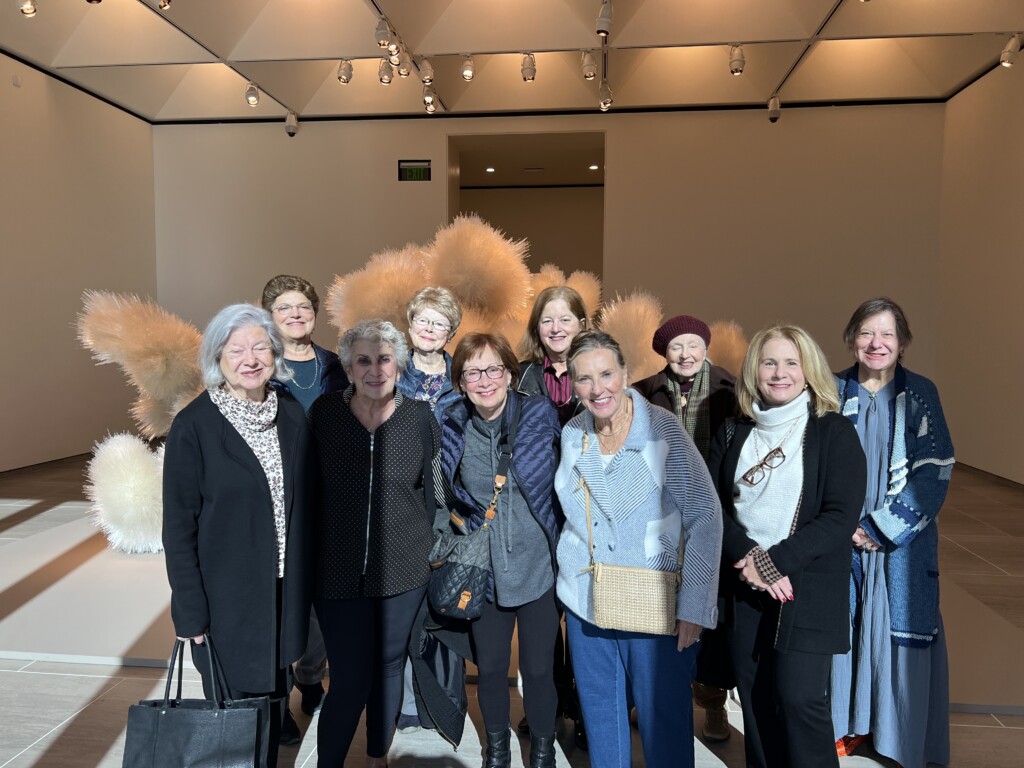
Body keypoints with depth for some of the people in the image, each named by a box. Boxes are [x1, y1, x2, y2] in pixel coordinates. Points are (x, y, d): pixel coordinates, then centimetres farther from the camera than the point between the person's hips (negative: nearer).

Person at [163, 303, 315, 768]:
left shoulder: (292, 415, 0)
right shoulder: (194, 425, -12)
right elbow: (179, 526, -10)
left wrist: (303, 585, 6)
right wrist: (191, 611, -10)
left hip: (283, 591, 4)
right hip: (226, 596, -4)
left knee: (274, 701, 18)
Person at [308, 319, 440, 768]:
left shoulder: (418, 417, -5)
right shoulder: (324, 412, -6)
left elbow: (433, 490, 4)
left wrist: (431, 551, 6)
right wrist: (309, 558, 4)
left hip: (403, 568, 1)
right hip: (337, 571, -1)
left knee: (388, 668, 17)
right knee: (350, 679, 1)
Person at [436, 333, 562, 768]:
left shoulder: (541, 415, -10)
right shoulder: (452, 429, -4)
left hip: (538, 565, -1)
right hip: (483, 571, 2)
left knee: (538, 668, 10)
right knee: (489, 667, 16)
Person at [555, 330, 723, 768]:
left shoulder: (663, 428, -13)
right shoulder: (571, 435, 1)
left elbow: (704, 518, -13)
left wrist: (694, 606, -15)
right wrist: (572, 577, 9)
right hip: (586, 603, 5)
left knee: (664, 722, 8)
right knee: (600, 716, 18)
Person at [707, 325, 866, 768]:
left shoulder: (835, 432, -2)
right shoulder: (732, 435, 8)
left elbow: (841, 516, -10)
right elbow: (712, 505, 2)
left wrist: (776, 561, -17)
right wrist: (748, 559, -14)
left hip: (807, 588, -3)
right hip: (743, 587, 3)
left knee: (800, 699, -4)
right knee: (756, 700, 10)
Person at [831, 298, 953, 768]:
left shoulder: (920, 394, -2)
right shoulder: (834, 393, 2)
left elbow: (935, 472, -7)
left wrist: (881, 528, -12)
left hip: (902, 543, -1)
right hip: (842, 539, 1)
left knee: (900, 631, 4)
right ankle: (844, 725, 26)